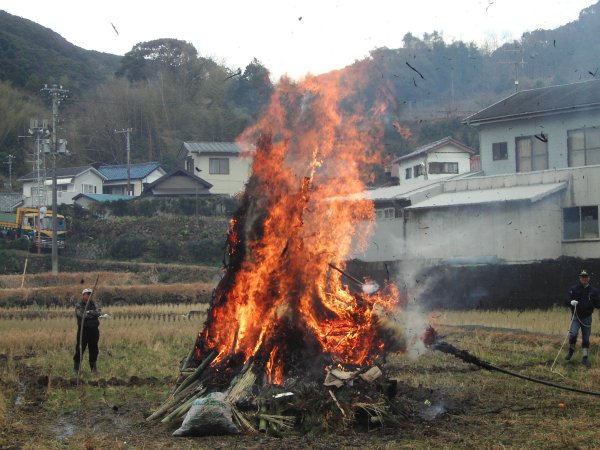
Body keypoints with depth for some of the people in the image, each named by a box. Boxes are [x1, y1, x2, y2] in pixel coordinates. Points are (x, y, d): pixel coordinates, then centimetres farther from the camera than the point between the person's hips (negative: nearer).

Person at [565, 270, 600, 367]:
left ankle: (585, 358, 16)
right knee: (573, 334, -20)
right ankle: (571, 350, 5)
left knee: (586, 339, 6)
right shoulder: (573, 289, 1)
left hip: (587, 318, 2)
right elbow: (568, 300, -3)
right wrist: (571, 302, -25)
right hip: (576, 316, -2)